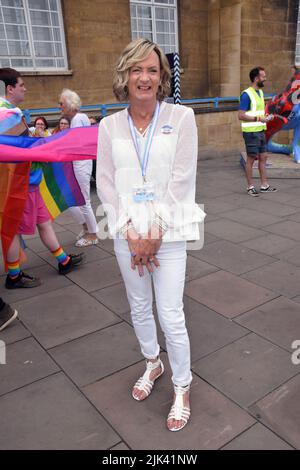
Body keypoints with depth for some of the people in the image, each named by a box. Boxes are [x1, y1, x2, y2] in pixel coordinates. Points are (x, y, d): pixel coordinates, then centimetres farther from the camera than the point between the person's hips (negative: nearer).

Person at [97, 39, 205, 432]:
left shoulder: (181, 117, -5)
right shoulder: (109, 126, 1)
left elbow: (181, 180, -9)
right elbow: (105, 184, 0)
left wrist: (155, 232, -13)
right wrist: (131, 232, -9)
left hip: (168, 232, -3)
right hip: (127, 233, 3)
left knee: (171, 315, 1)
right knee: (139, 308, 17)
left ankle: (182, 387, 26)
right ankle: (153, 364, 44)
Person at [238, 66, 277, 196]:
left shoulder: (260, 92, 14)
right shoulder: (246, 94, -14)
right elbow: (241, 116, -20)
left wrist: (266, 117, 7)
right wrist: (259, 119, -22)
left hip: (260, 131, 9)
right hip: (251, 132, -9)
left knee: (263, 157, 11)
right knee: (251, 159, 0)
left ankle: (264, 185, 19)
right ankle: (250, 187, 11)